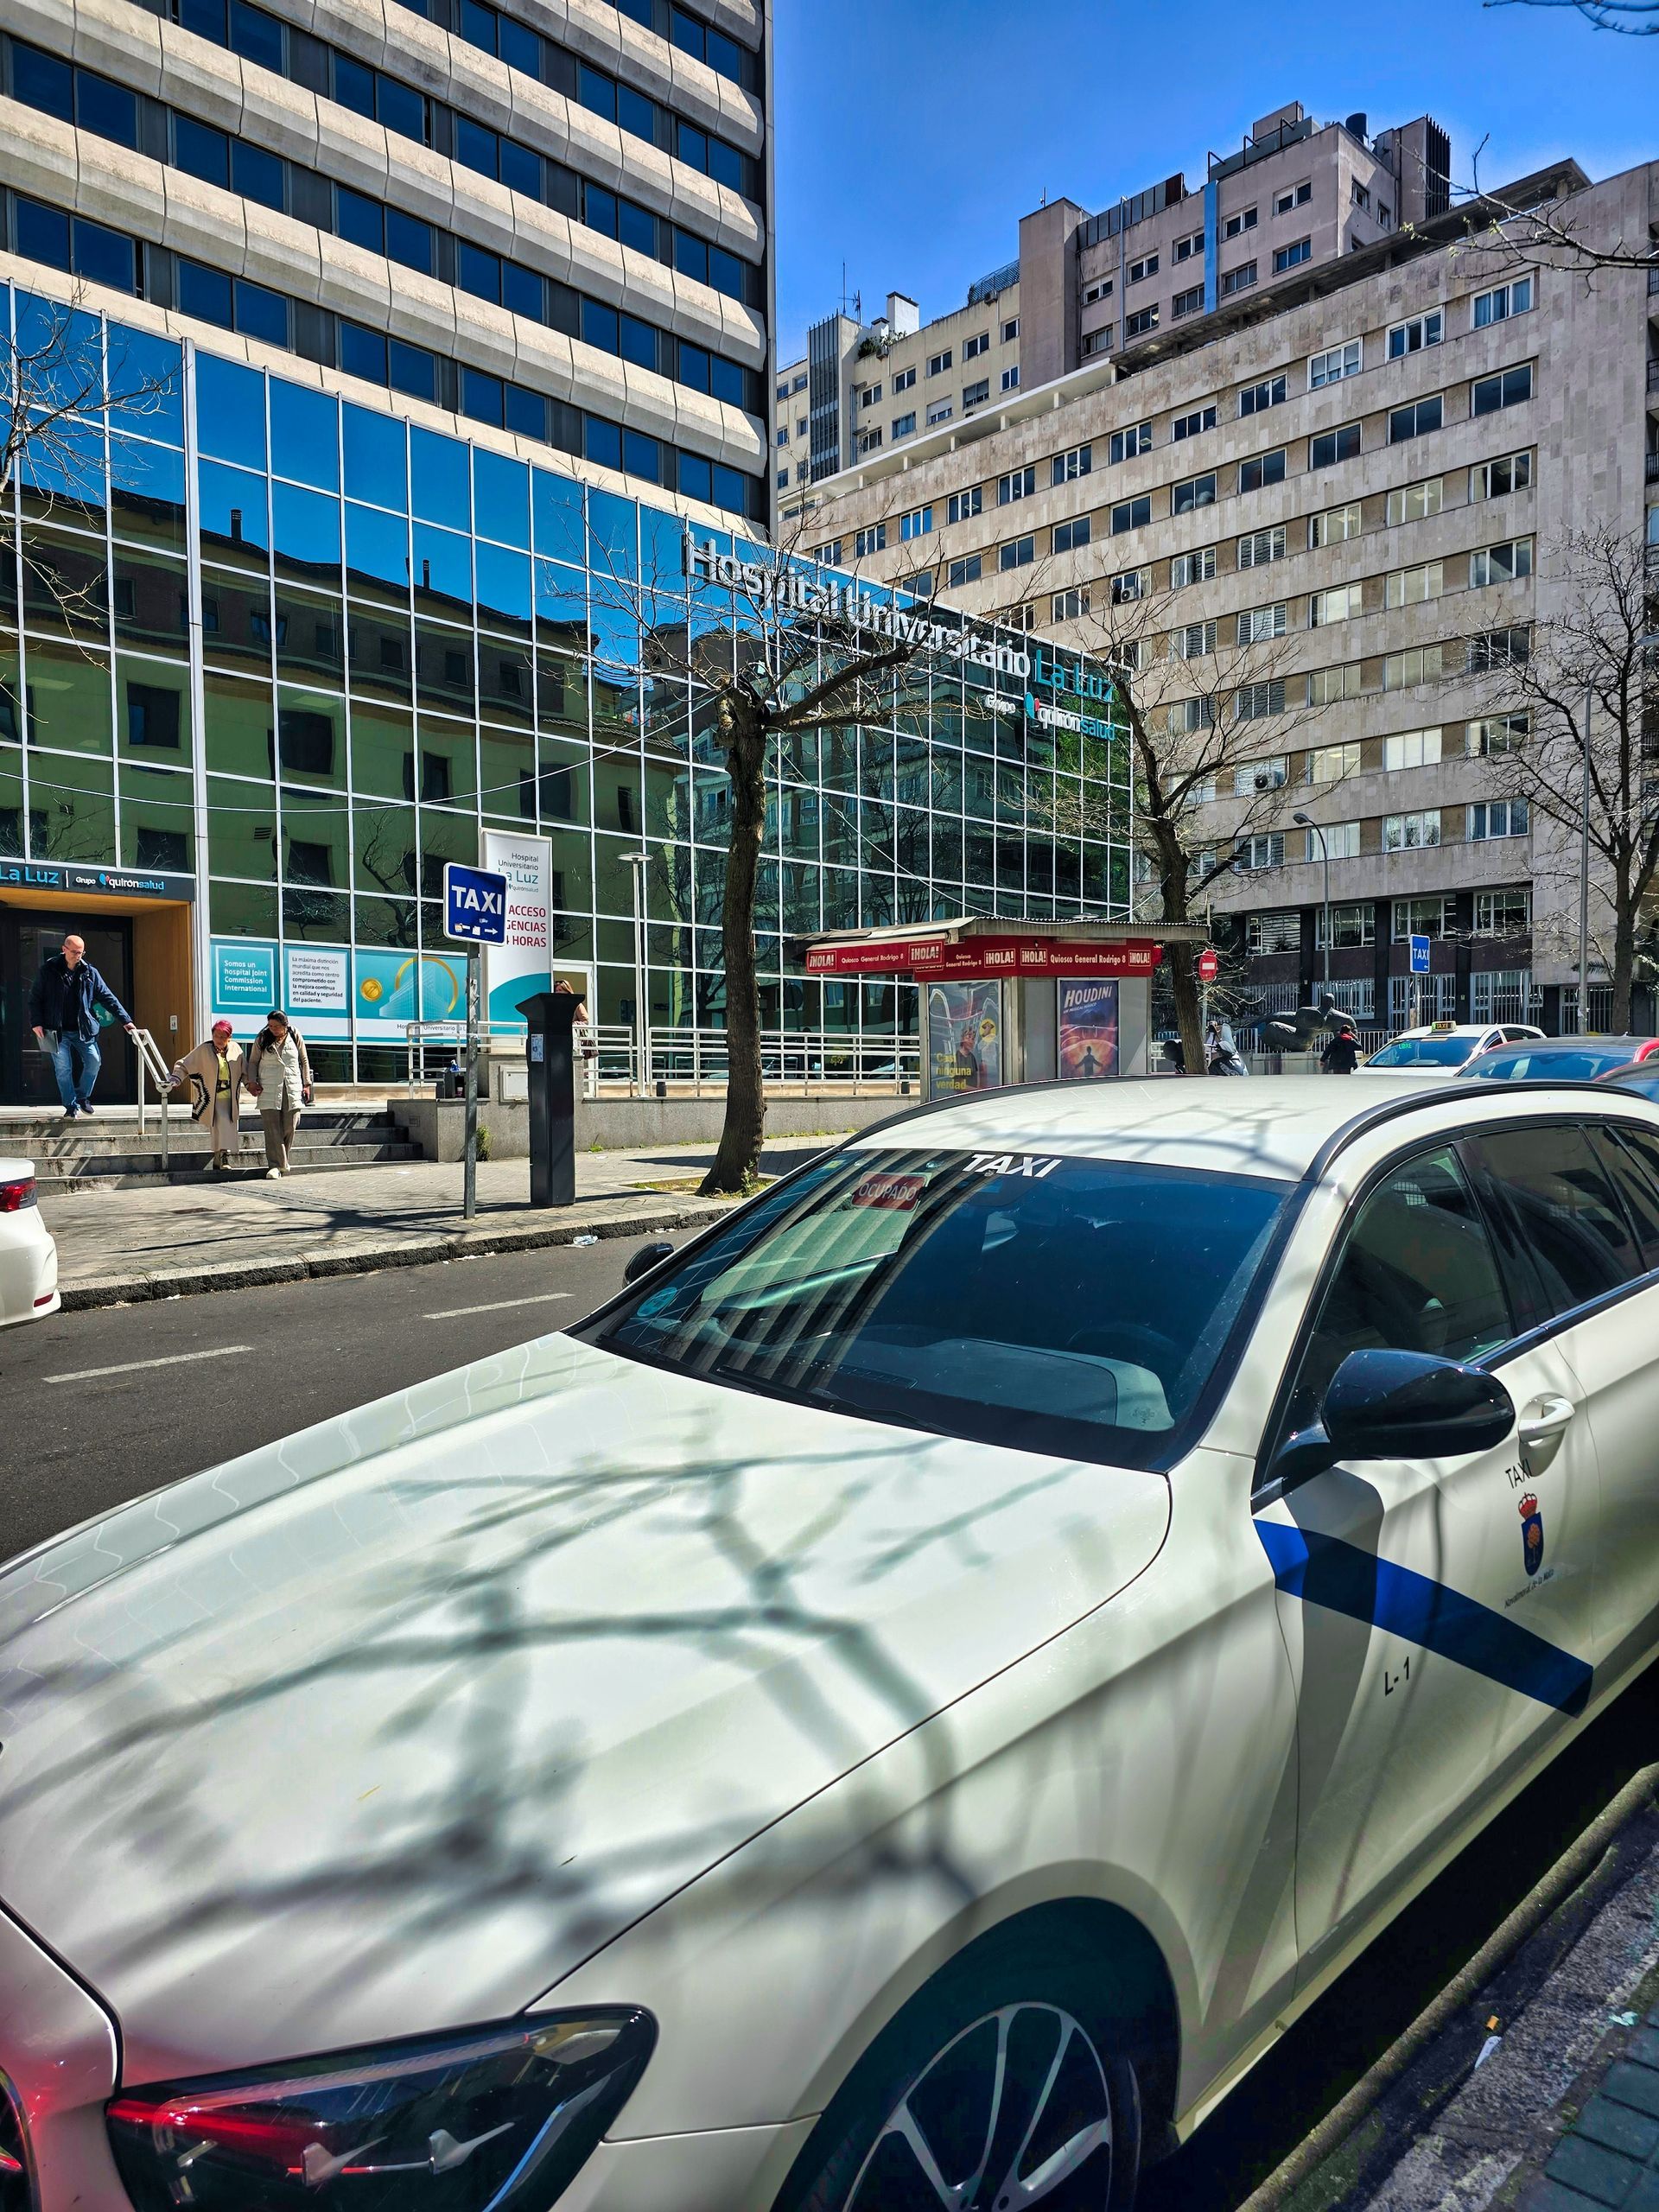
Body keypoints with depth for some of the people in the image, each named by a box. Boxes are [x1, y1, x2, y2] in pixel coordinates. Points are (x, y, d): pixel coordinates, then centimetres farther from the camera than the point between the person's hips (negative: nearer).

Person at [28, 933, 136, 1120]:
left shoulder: (90, 972, 5)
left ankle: (82, 1097, 15)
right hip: (57, 1031, -2)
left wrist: (125, 1020, -1)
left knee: (94, 1061, -6)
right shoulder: (48, 970, -1)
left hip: (83, 1029, 2)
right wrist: (36, 1022, -6)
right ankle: (72, 1107, 4)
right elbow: (35, 997, 4)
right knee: (63, 1068, -4)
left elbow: (107, 997, 5)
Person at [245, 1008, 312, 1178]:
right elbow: (253, 1062, 11)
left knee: (290, 1128, 1)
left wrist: (307, 1084, 10)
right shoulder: (262, 1039, 3)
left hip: (292, 1089, 1)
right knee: (272, 1129, -8)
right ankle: (275, 1166, -8)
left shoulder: (295, 1037, 6)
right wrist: (251, 1082, -2)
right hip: (269, 1090, -1)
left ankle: (283, 1162, 18)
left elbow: (304, 1061, 13)